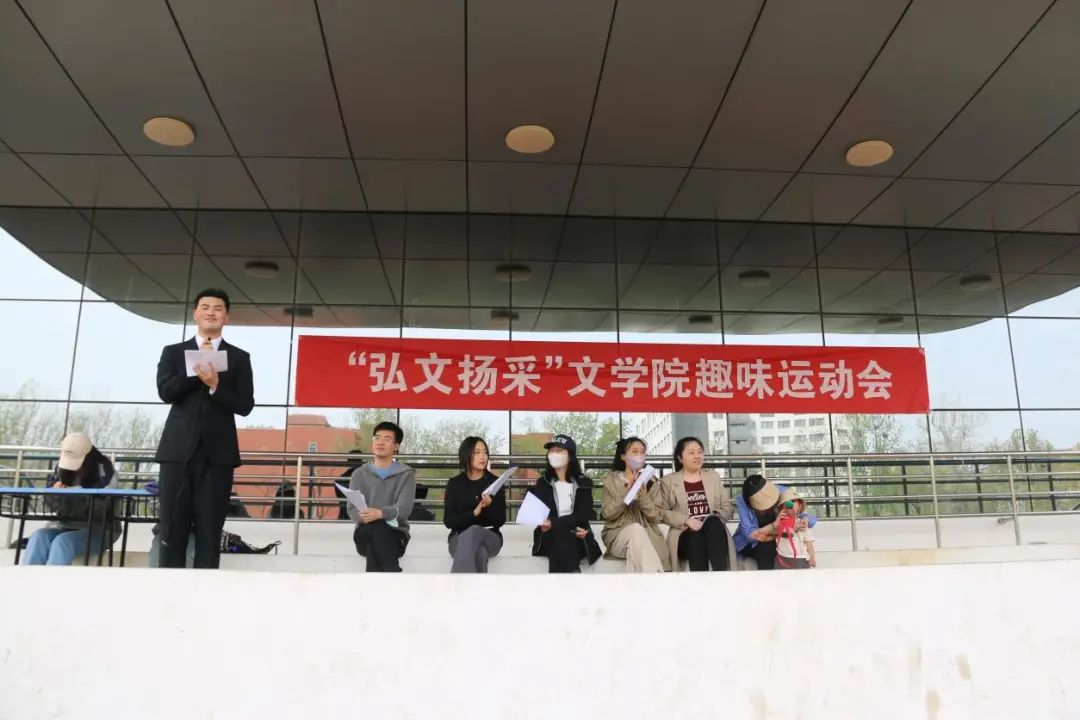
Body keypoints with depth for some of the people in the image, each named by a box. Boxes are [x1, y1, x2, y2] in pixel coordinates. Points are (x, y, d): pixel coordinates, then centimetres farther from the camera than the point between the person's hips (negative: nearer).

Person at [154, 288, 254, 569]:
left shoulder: (239, 358, 9)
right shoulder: (173, 352, 12)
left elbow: (245, 405, 0)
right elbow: (165, 392, -3)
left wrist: (215, 384, -15)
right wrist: (198, 367, -9)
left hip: (217, 453, -1)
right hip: (178, 451, 1)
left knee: (209, 534, 0)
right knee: (172, 531, 2)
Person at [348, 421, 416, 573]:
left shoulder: (406, 474, 6)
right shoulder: (359, 473, 14)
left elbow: (404, 509, -10)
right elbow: (352, 509, 2)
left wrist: (380, 513, -31)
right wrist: (362, 516, -23)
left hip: (395, 534, -1)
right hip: (365, 533, 2)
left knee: (379, 532, -36)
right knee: (373, 528, -35)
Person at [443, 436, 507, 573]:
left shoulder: (495, 482, 3)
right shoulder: (454, 484, 3)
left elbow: (500, 521, 0)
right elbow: (448, 521, -3)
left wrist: (490, 505, -23)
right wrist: (474, 513, -20)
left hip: (490, 537, 0)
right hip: (460, 538, 0)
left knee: (473, 532, -38)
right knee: (478, 552, -37)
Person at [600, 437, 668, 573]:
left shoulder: (651, 482, 11)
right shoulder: (611, 480, 7)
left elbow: (655, 517, 3)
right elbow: (607, 513, -4)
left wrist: (643, 496, -15)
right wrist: (626, 491, -14)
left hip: (647, 535, 1)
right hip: (617, 535, 0)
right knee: (636, 529, -35)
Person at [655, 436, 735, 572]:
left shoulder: (714, 476, 21)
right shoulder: (668, 481, 12)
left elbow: (727, 506, 15)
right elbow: (662, 511, 3)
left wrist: (714, 521, -7)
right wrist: (686, 521, -12)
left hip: (714, 532, 2)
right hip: (685, 534, -2)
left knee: (713, 522, -34)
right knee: (697, 538, -37)